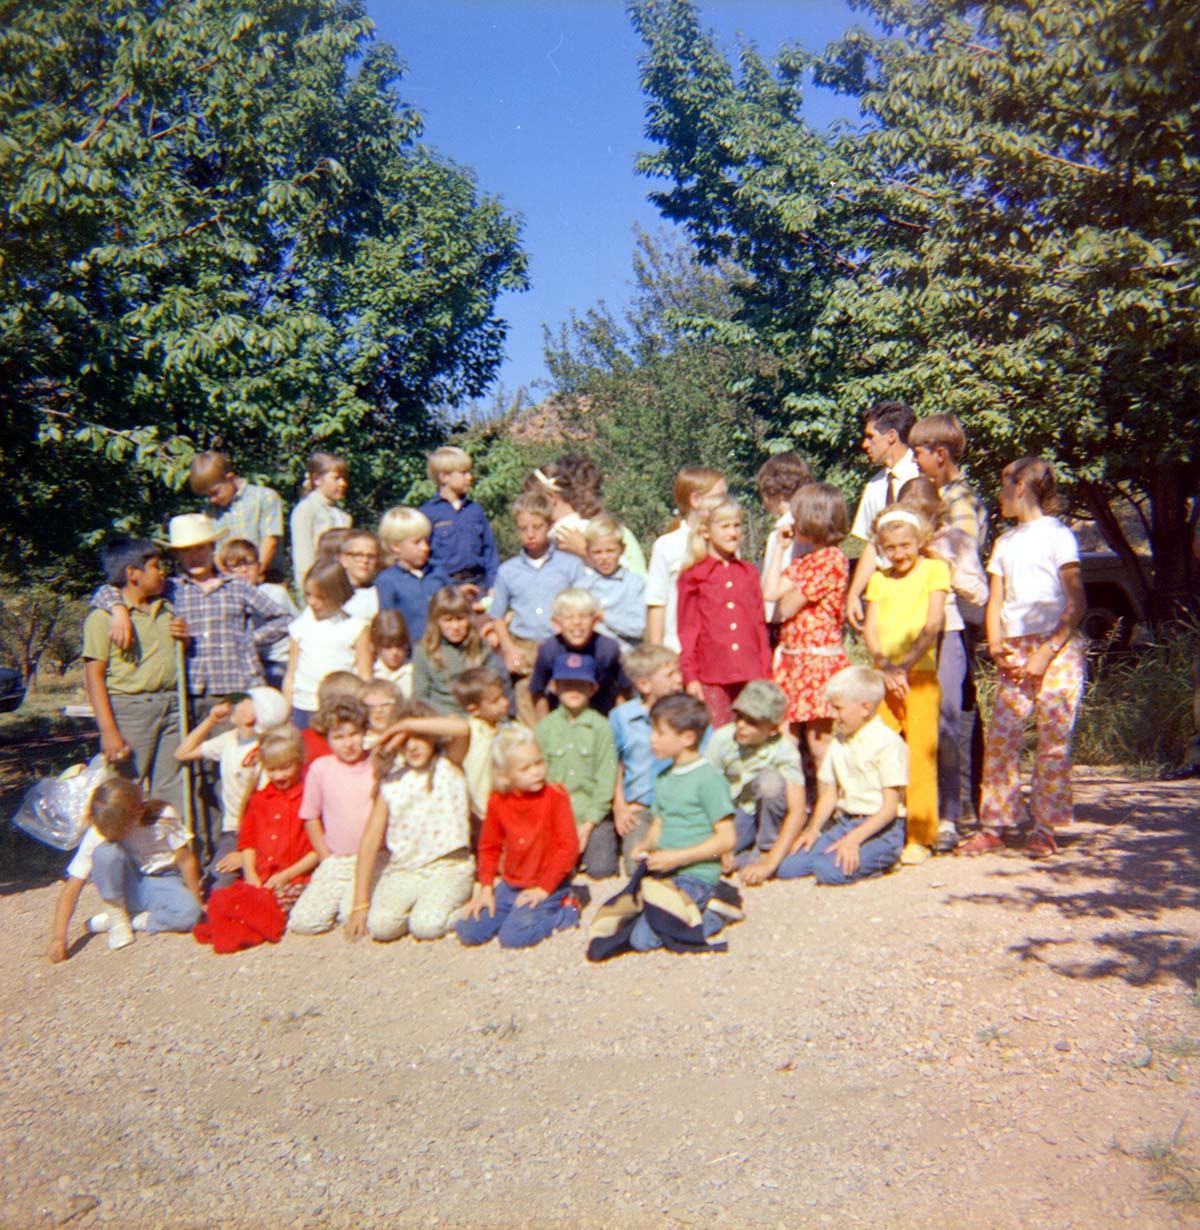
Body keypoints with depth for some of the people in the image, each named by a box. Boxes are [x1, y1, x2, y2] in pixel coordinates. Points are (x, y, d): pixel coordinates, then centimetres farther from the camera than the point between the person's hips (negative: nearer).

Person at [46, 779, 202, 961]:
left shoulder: (163, 818, -23)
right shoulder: (97, 834, -20)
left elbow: (186, 860, -13)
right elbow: (70, 890, -20)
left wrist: (198, 904, -8)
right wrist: (58, 937, -28)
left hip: (164, 882, -1)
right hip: (127, 888, 1)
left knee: (190, 913, -35)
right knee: (105, 852, -31)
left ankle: (133, 921, -9)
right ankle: (117, 917, -11)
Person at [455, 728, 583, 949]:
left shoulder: (555, 796, -14)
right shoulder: (497, 802, -2)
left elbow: (568, 846, -16)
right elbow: (489, 847, 9)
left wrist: (543, 889, -14)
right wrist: (486, 889, -1)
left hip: (548, 888, -5)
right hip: (510, 886, 5)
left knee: (513, 936, -22)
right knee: (468, 932, -5)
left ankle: (566, 911, 0)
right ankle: (518, 912, 15)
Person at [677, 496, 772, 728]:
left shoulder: (749, 573, 14)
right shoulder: (693, 576, 4)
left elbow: (760, 626, 14)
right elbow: (687, 629, 4)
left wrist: (766, 674, 11)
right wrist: (690, 676, -1)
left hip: (750, 675, 3)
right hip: (711, 676, -3)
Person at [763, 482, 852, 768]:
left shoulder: (831, 559, -15)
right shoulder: (803, 559, 14)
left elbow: (786, 608, -15)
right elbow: (769, 592, 5)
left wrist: (786, 595, 7)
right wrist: (780, 548, 9)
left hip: (819, 661, -9)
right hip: (791, 658, 9)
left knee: (820, 744, -2)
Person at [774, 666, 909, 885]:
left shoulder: (888, 743, -11)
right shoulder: (839, 742, 13)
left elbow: (890, 806, -15)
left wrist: (854, 839, -23)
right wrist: (813, 830, 1)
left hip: (880, 829, -7)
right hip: (843, 823, 7)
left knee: (830, 870, -30)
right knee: (786, 867, -11)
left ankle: (879, 862, -3)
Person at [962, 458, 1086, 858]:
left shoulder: (1057, 534, -1)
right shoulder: (1005, 542, 17)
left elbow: (1077, 603, -6)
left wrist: (1046, 654, -14)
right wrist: (996, 646, -2)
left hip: (1057, 648, -5)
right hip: (1015, 652, 5)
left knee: (1053, 738, -3)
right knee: (1000, 736, -1)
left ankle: (1045, 829, 6)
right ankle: (994, 825, 6)